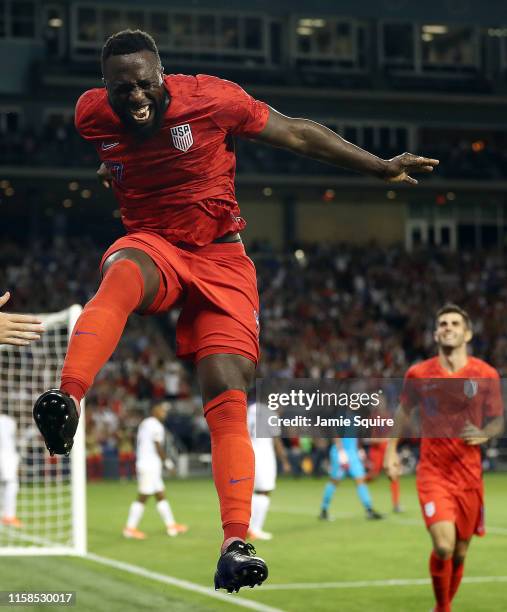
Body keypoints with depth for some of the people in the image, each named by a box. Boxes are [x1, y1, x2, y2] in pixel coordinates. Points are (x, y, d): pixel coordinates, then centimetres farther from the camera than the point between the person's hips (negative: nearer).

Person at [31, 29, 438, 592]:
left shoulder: (213, 97, -12)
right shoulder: (90, 114, -4)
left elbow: (298, 135, -1)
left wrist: (380, 168, 4)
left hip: (221, 258, 0)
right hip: (149, 245, 1)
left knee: (228, 397, -16)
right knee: (122, 277, -39)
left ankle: (235, 545, -18)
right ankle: (66, 400, -61)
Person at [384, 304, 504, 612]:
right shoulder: (418, 374, -1)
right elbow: (404, 411, 15)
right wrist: (391, 450, 9)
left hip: (469, 474, 2)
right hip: (433, 473, -2)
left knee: (460, 552, 9)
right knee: (443, 546, -18)